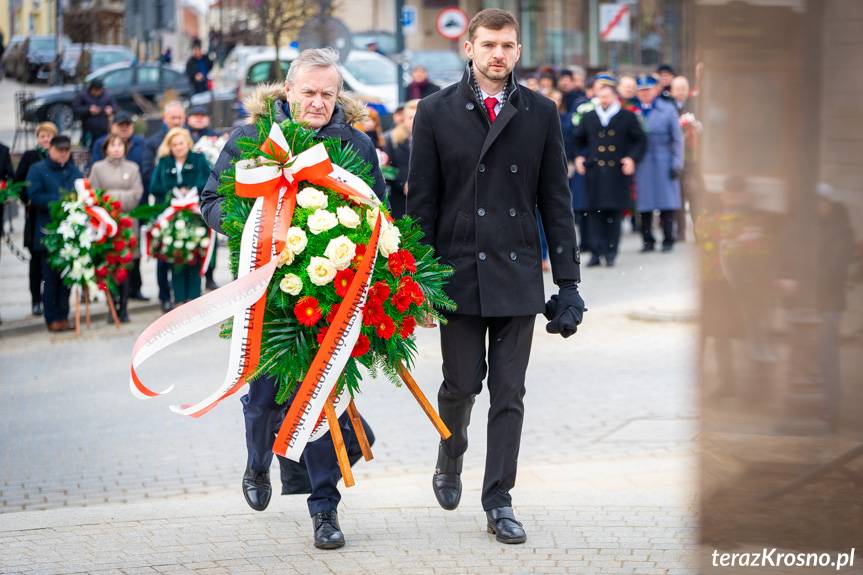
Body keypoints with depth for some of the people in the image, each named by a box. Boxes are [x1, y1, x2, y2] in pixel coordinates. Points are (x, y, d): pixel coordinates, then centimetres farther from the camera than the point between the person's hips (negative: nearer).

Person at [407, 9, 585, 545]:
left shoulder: (541, 113, 5)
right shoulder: (436, 112, 2)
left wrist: (568, 281, 2)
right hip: (459, 272, -1)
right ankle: (450, 462, 33)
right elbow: (422, 201, 2)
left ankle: (499, 501, 10)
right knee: (461, 384, 4)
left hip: (518, 274, 1)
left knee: (509, 393, 2)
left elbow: (556, 200, 6)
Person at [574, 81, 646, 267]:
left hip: (618, 172, -2)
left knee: (614, 212, -1)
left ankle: (611, 253, 6)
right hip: (594, 171, 2)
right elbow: (579, 140, 25)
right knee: (595, 212, -5)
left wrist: (632, 158, -5)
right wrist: (579, 157, 9)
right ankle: (596, 253, -2)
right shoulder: (589, 118, 12)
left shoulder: (627, 117, 6)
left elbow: (640, 140, 9)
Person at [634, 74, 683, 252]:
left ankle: (668, 240, 10)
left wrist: (676, 164, -3)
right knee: (644, 205, 1)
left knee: (666, 203, 0)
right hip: (641, 165, 1)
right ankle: (648, 241, 10)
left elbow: (677, 139, 4)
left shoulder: (668, 110, 4)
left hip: (663, 163, -1)